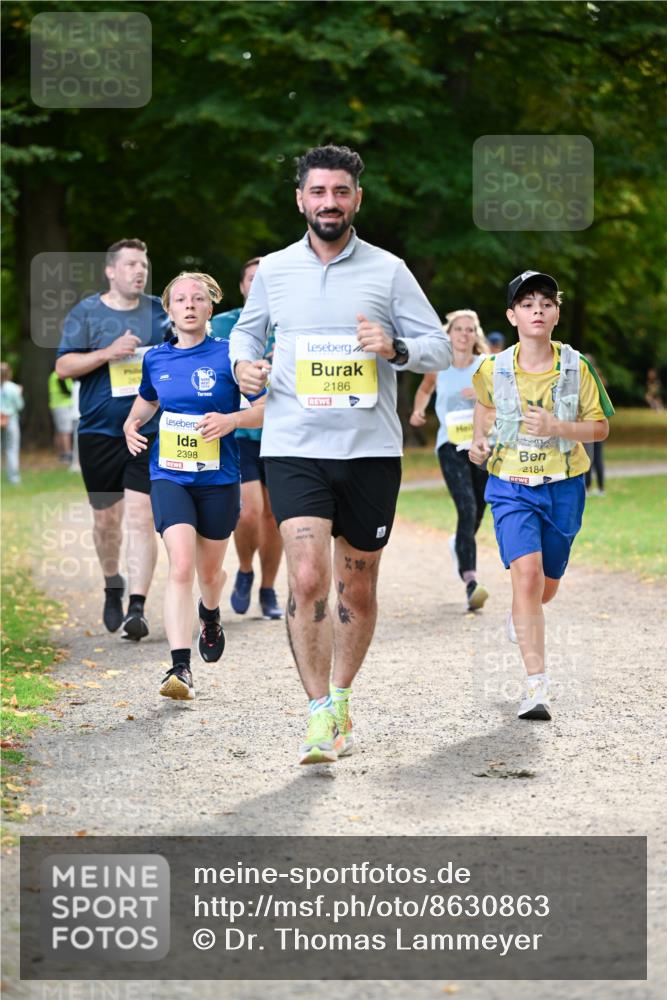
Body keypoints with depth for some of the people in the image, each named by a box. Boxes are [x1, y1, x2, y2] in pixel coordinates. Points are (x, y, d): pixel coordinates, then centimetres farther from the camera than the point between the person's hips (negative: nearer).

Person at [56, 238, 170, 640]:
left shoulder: (160, 311, 9)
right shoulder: (86, 313, 3)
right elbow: (63, 366, -4)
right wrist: (108, 353, -16)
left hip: (149, 433, 0)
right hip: (100, 431, 0)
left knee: (141, 517, -11)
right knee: (106, 517, 10)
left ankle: (137, 607, -13)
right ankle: (112, 586, 35)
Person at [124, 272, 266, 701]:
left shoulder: (228, 356, -6)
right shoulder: (156, 359, 5)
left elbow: (269, 407, -4)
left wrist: (231, 419, -21)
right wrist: (132, 424, 8)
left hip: (218, 478, -1)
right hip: (169, 475, 1)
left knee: (210, 571, 15)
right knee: (181, 566, -18)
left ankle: (210, 618, 52)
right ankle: (181, 669, -22)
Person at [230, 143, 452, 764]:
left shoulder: (388, 271, 3)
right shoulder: (274, 271, 7)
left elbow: (440, 348, 5)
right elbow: (246, 330, 24)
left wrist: (395, 349, -15)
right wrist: (244, 364, 2)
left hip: (371, 451, 1)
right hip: (294, 449, -1)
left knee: (357, 588, 9)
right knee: (308, 578, -17)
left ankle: (340, 698, 29)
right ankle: (319, 715, -9)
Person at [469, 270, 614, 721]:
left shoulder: (577, 368, -7)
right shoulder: (494, 369, -5)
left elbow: (600, 428, -2)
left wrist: (557, 427, -19)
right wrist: (479, 441, 4)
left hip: (563, 486, 1)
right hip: (511, 486, -1)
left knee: (546, 588, 15)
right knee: (527, 575, -20)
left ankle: (519, 616, 54)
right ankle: (537, 684, -21)